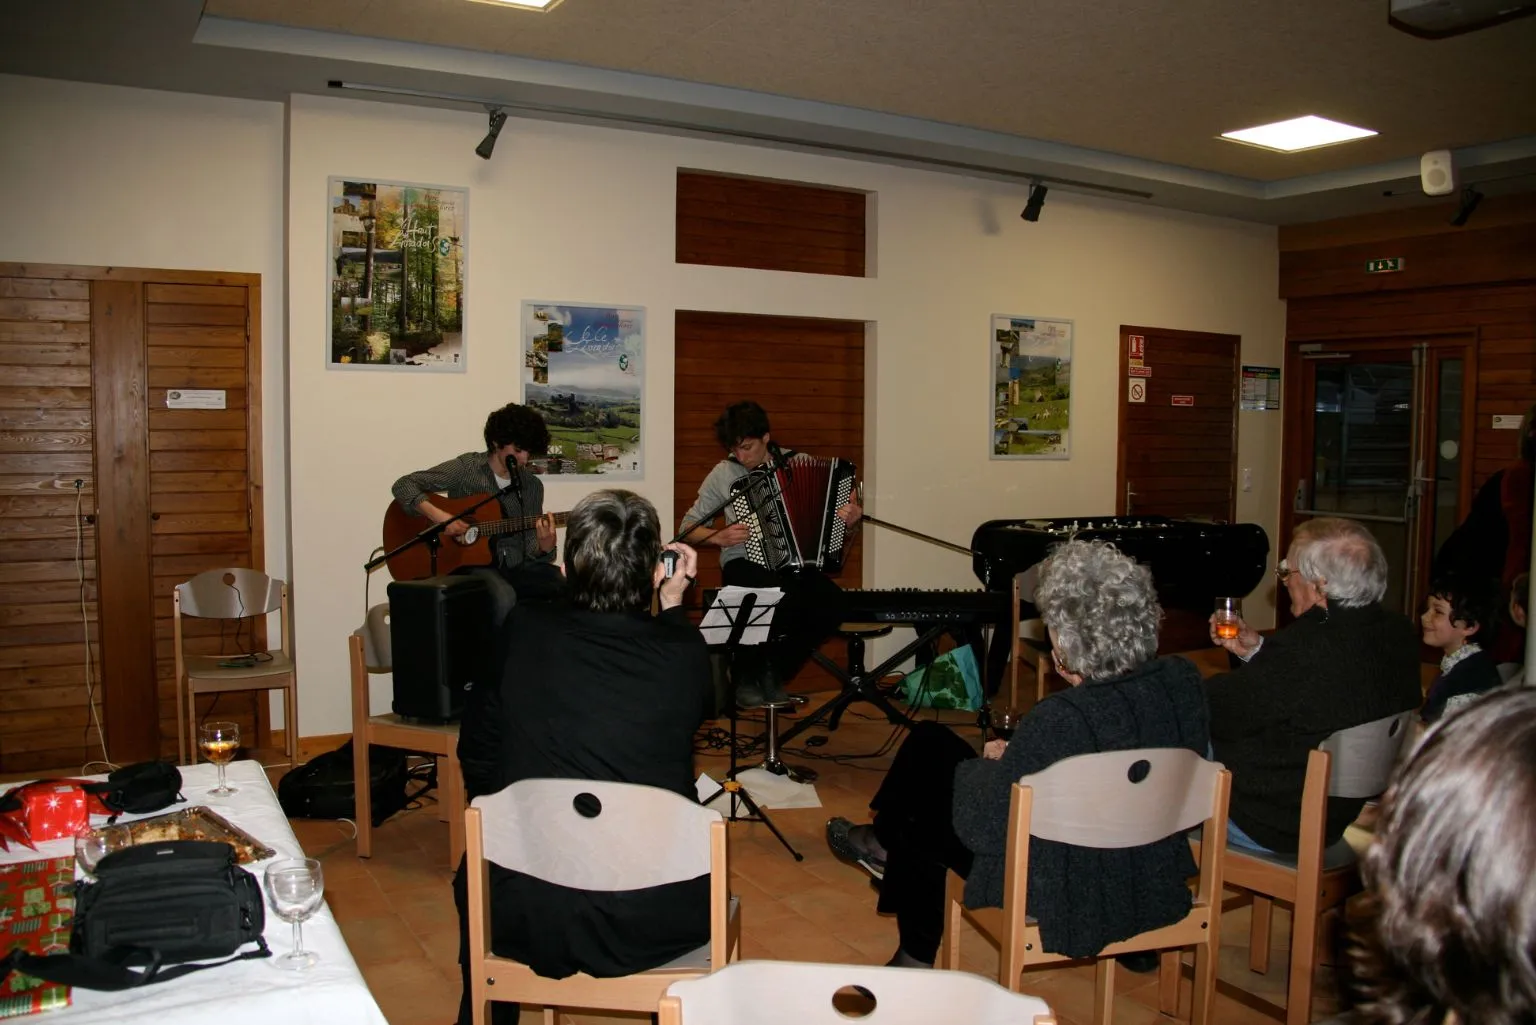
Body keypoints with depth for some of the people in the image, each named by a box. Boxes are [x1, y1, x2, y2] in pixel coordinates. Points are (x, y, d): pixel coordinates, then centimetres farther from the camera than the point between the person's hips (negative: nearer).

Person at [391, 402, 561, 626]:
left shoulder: (533, 486, 9)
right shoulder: (466, 468, -2)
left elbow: (529, 549, 7)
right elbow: (404, 485, -5)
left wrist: (545, 547, -18)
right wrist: (438, 516, -20)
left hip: (515, 566, 4)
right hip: (471, 562, -4)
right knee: (504, 598, -37)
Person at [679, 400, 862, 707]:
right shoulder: (724, 473, 0)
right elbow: (688, 528, 7)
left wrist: (852, 515, -10)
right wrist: (719, 536, -13)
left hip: (795, 563, 3)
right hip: (745, 564, -2)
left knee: (833, 602, -27)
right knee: (781, 599, -35)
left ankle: (774, 673, -1)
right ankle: (746, 676, -6)